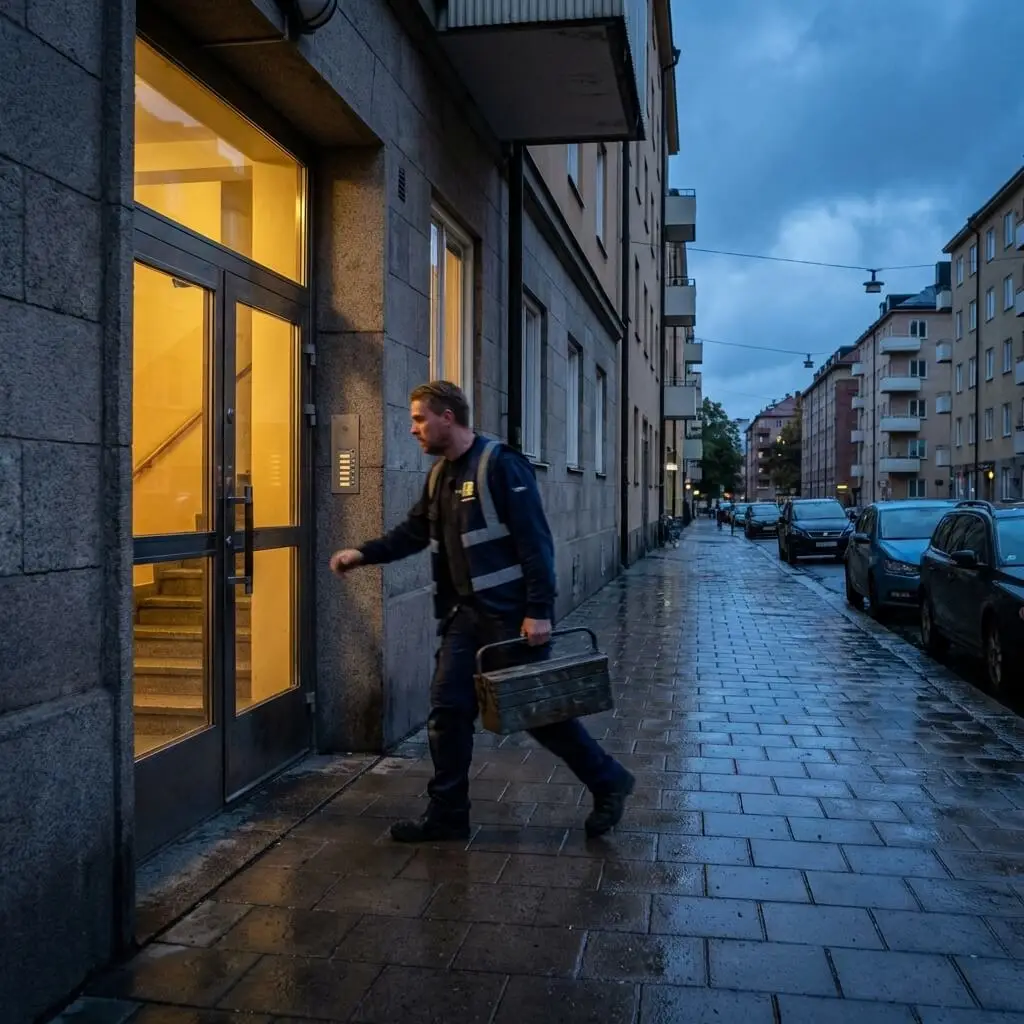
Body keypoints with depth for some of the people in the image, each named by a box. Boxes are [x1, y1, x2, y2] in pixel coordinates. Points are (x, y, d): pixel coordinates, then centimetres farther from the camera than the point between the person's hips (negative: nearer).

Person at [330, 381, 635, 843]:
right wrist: (364, 553, 9)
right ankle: (447, 813, 19)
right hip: (466, 613, 8)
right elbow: (414, 532, 20)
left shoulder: (500, 465, -15)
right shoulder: (440, 474, 11)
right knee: (447, 709, 7)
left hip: (511, 614, -8)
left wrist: (539, 611, -22)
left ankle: (608, 781, 21)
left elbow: (535, 542, -19)